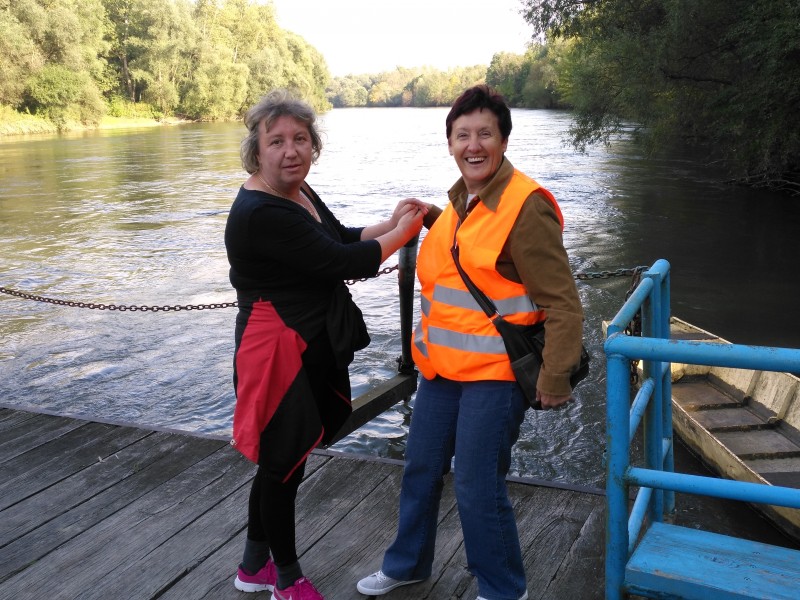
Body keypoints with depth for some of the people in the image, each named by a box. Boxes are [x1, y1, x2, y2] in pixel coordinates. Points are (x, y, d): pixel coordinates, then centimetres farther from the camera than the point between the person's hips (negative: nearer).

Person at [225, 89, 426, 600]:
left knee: (281, 460, 19)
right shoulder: (262, 214, -24)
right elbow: (345, 262, -24)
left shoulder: (297, 192, 6)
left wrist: (391, 223, 5)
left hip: (314, 348, 10)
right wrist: (402, 232, -9)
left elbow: (340, 238, 20)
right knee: (284, 463, 7)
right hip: (280, 352, -9)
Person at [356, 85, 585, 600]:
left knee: (478, 488, 1)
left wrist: (554, 382, -19)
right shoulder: (461, 201, 8)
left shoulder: (525, 207, -17)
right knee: (421, 470, 19)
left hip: (494, 374, -8)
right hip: (444, 366, 8)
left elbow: (563, 304, -18)